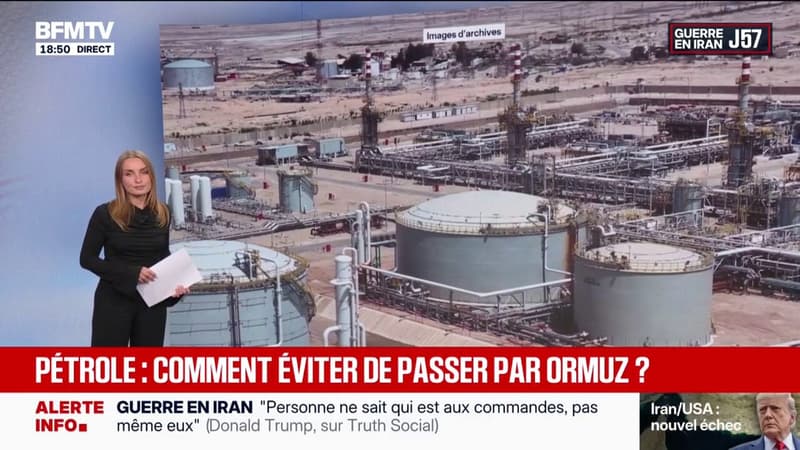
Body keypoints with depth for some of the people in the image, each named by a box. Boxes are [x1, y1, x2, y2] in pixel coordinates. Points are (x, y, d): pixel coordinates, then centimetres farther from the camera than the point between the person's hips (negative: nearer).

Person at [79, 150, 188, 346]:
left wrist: (174, 283, -6)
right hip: (114, 301, -4)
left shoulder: (162, 214, 4)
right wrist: (131, 272, -18)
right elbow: (87, 259, -7)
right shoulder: (105, 214, -9)